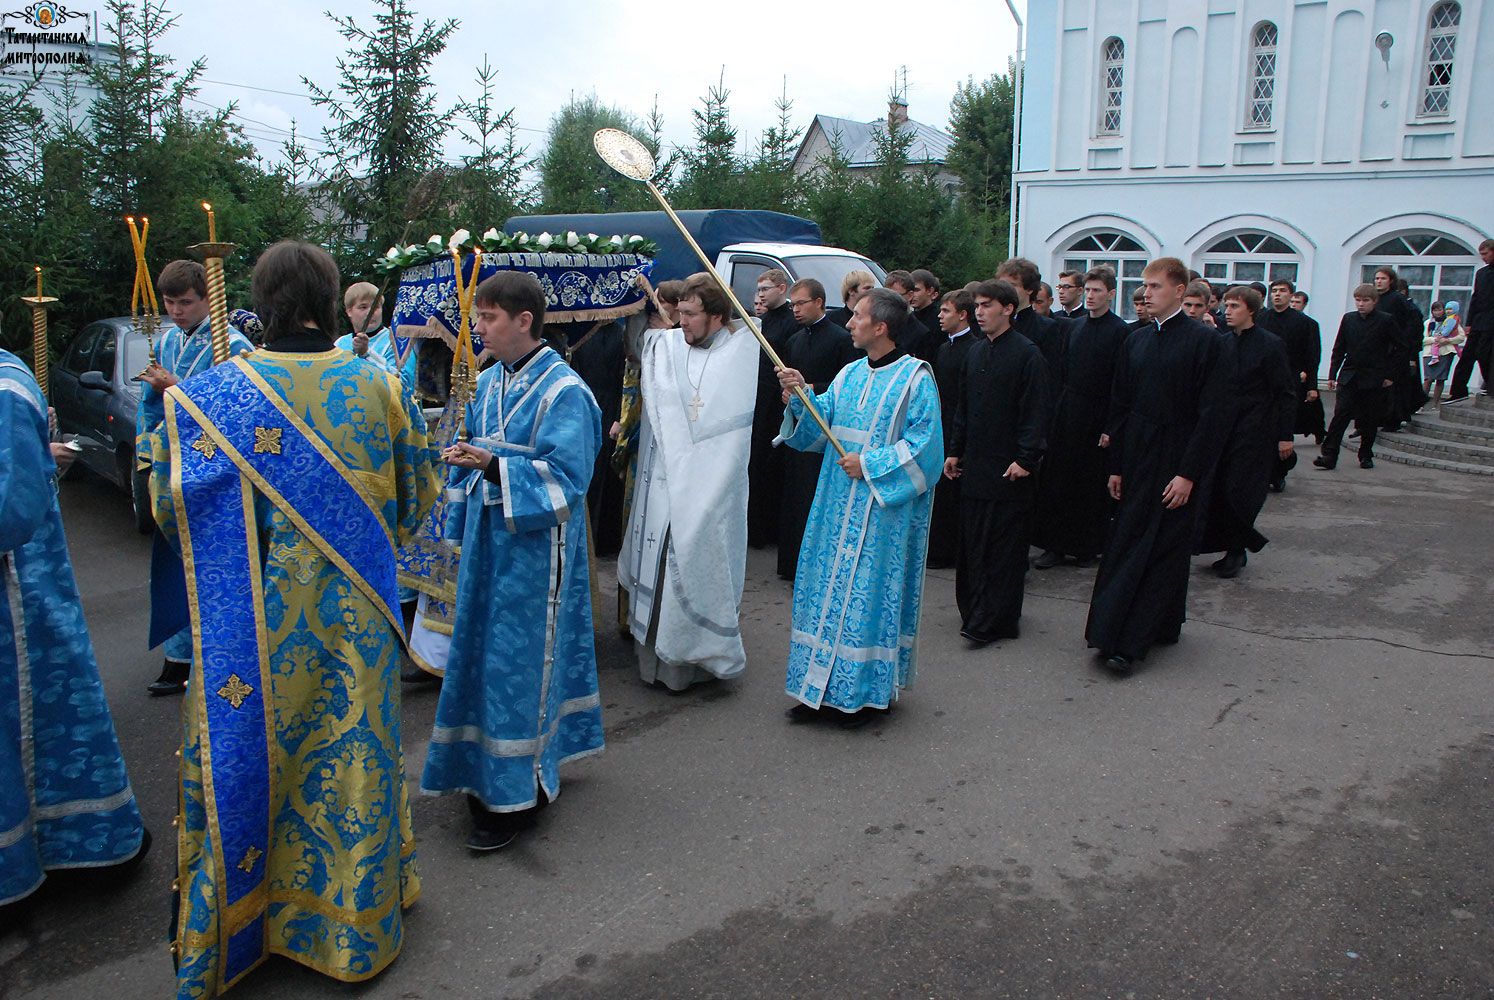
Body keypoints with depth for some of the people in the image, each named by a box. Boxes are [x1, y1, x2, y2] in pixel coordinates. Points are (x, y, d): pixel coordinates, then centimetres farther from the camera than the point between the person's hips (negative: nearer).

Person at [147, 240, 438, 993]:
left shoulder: (208, 394, -10)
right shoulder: (377, 387, -7)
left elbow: (171, 506, -1)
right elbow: (417, 497, 3)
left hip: (253, 624, -1)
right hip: (354, 614, 1)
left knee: (248, 753, 13)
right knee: (351, 753, 15)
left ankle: (234, 927, 30)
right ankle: (357, 920, 32)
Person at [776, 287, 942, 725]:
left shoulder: (915, 378, -9)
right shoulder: (849, 375, 11)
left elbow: (924, 443, -14)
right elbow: (820, 428, 10)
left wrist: (870, 465, -16)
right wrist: (800, 395, -6)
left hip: (883, 509, -7)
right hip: (838, 505, 7)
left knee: (871, 591, -1)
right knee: (829, 587, 9)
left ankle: (869, 691, 13)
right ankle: (822, 687, 19)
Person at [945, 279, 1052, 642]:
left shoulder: (1027, 353, -8)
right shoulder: (975, 352, 13)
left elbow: (1037, 411, -12)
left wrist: (1026, 458, -17)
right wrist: (954, 450, 15)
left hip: (1008, 468, -7)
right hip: (974, 463, 7)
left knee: (1004, 546, -1)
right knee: (973, 541, 10)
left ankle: (991, 622, 2)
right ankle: (975, 610, 21)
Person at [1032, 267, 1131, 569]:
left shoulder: (1120, 331, -9)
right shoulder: (1075, 327, 11)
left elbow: (1119, 382, -12)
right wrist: (1055, 409, 7)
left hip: (1097, 417, -6)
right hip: (1067, 415, 6)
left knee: (1092, 484, 4)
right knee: (1058, 480, 6)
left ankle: (1089, 547, 17)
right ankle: (1056, 545, 14)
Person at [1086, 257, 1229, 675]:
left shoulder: (1205, 340, -8)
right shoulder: (1136, 340, 9)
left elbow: (1211, 415, -11)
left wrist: (1189, 473, -16)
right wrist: (1116, 465, 8)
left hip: (1176, 465, -5)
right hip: (1137, 461, 6)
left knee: (1163, 552, -1)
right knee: (1125, 545, 8)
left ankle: (1131, 642, 0)